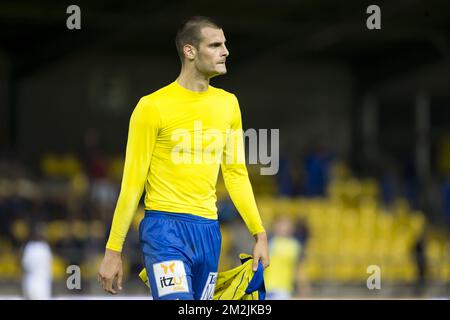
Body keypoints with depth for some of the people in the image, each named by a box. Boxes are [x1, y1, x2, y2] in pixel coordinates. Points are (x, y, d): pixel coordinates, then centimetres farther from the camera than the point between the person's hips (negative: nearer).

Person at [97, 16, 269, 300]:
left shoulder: (228, 104, 12)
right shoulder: (153, 106, -5)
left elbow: (236, 173, 17)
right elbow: (132, 181, -4)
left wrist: (259, 233, 10)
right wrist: (113, 251, -5)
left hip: (209, 230, 6)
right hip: (166, 227, -6)